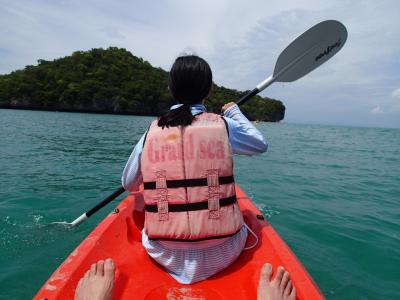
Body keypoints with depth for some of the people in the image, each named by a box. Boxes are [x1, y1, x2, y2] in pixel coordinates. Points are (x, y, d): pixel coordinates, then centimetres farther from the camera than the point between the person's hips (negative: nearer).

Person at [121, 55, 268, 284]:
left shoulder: (151, 132, -5)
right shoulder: (224, 126, -9)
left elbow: (128, 185, 8)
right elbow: (261, 144, 12)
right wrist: (235, 113, 25)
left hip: (165, 255, 2)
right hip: (220, 255, -1)